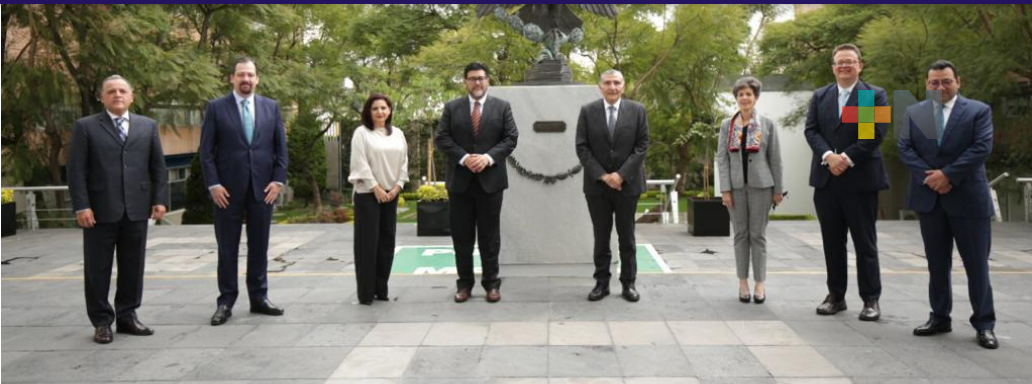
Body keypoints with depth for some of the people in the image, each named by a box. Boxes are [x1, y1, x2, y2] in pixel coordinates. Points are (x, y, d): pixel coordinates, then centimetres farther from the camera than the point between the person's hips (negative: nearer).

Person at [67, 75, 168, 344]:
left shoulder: (148, 126, 12)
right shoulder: (86, 127, 4)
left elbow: (158, 167, 10)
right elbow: (76, 170, -2)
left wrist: (160, 199, 0)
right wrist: (81, 206, -10)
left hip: (137, 209, 3)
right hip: (100, 210, -2)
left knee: (133, 267, 7)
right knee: (98, 269, 4)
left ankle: (127, 316, 19)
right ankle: (101, 322, 13)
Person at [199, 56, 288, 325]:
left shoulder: (271, 107, 8)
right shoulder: (216, 108, 1)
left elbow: (280, 147, 8)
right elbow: (206, 151, -1)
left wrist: (278, 180, -2)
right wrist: (213, 184, -9)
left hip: (263, 188, 2)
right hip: (228, 189, -2)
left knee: (259, 245, 9)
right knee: (227, 248, 4)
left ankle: (259, 298, 18)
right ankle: (225, 302, 12)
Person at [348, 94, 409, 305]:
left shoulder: (398, 134, 10)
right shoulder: (361, 133, -4)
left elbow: (403, 161, 9)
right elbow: (360, 163, -11)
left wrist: (397, 186, -3)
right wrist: (375, 188, -14)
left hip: (391, 194, 5)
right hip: (368, 193, -5)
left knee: (387, 241, 6)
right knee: (367, 242, -4)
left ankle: (381, 288, 15)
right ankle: (365, 292, 1)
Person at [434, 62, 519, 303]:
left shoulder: (502, 107, 7)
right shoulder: (452, 108, 7)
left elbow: (511, 138, 0)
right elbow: (441, 138, 1)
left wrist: (488, 157, -14)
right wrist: (464, 158, -13)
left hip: (490, 179, -1)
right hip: (459, 180, 1)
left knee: (490, 235, 4)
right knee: (462, 236, 5)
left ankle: (491, 283, 13)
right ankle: (464, 283, 15)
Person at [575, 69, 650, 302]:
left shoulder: (637, 110, 2)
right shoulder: (587, 111, 2)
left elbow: (642, 145, -2)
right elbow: (582, 148, -2)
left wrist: (621, 174, -12)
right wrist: (602, 175, -12)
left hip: (627, 183, 0)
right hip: (597, 184, 0)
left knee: (627, 236, 7)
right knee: (601, 237, 6)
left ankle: (628, 283, 15)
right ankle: (601, 283, 14)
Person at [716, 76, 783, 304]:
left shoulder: (767, 125, 2)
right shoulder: (727, 125, 5)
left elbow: (775, 159, 3)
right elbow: (721, 158, 1)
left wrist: (778, 189, 0)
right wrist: (725, 189, -7)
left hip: (760, 185, -1)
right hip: (736, 186, 1)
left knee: (758, 235, 1)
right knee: (740, 235, 5)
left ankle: (760, 283, 7)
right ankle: (743, 282, 12)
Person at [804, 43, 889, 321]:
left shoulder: (875, 95, 2)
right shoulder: (820, 96, 12)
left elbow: (876, 132, -9)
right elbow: (811, 130, 3)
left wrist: (847, 158, -16)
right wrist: (828, 156, -14)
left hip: (861, 179, -3)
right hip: (826, 179, 3)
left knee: (865, 243, 2)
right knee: (832, 243, 8)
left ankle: (871, 300, 9)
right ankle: (835, 296, 17)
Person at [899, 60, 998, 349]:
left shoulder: (979, 111, 1)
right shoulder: (914, 113, 9)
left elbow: (982, 148, -10)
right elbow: (905, 148, 2)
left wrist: (948, 174, -17)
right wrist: (929, 176, -12)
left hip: (968, 198, -3)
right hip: (929, 198, 3)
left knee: (977, 264, 1)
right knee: (937, 264, 10)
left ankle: (984, 324, 9)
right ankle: (939, 318, 19)